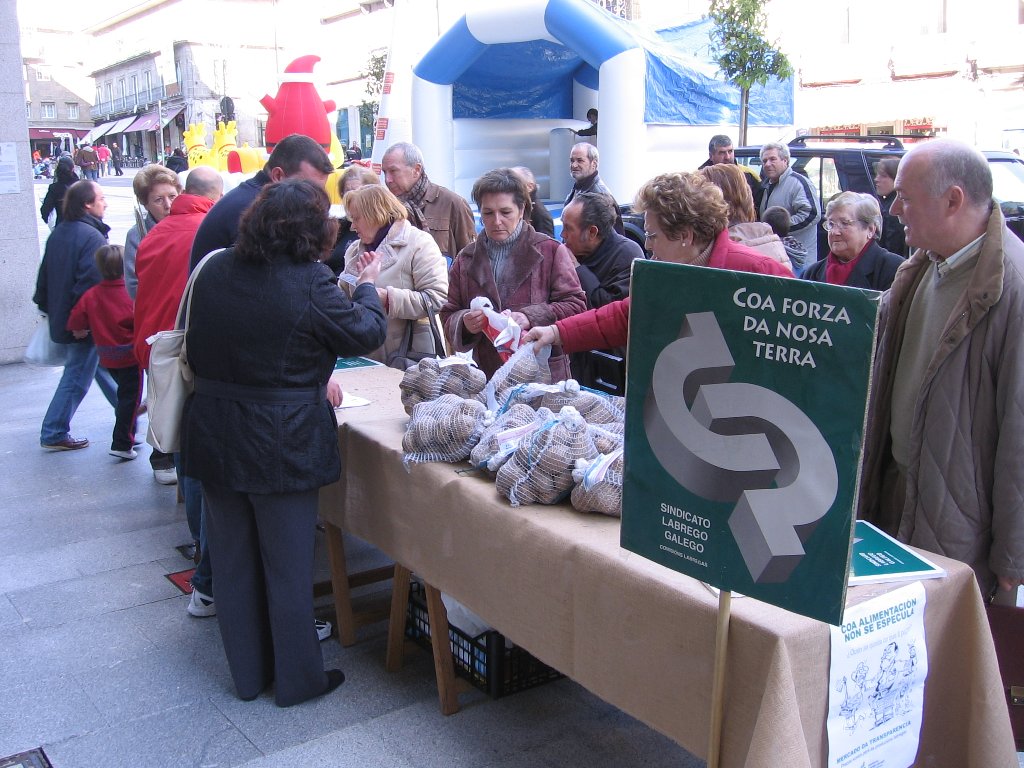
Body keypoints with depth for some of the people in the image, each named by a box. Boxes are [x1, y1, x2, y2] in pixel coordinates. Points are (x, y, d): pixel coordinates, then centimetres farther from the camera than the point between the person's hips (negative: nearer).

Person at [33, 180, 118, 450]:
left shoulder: (58, 233, 7)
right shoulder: (92, 237, -22)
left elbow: (45, 275, 15)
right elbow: (95, 283, -28)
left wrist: (46, 306, 24)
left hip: (61, 315, 10)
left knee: (99, 364, 23)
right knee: (78, 376, 1)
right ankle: (54, 434, 8)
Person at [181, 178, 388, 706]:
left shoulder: (215, 270, 1)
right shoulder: (308, 282, -18)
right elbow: (366, 333, -6)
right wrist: (367, 286, 15)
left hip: (213, 437, 6)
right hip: (279, 444, -5)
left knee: (233, 558, 17)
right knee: (288, 564, 10)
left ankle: (247, 673, 32)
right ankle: (296, 678, 24)